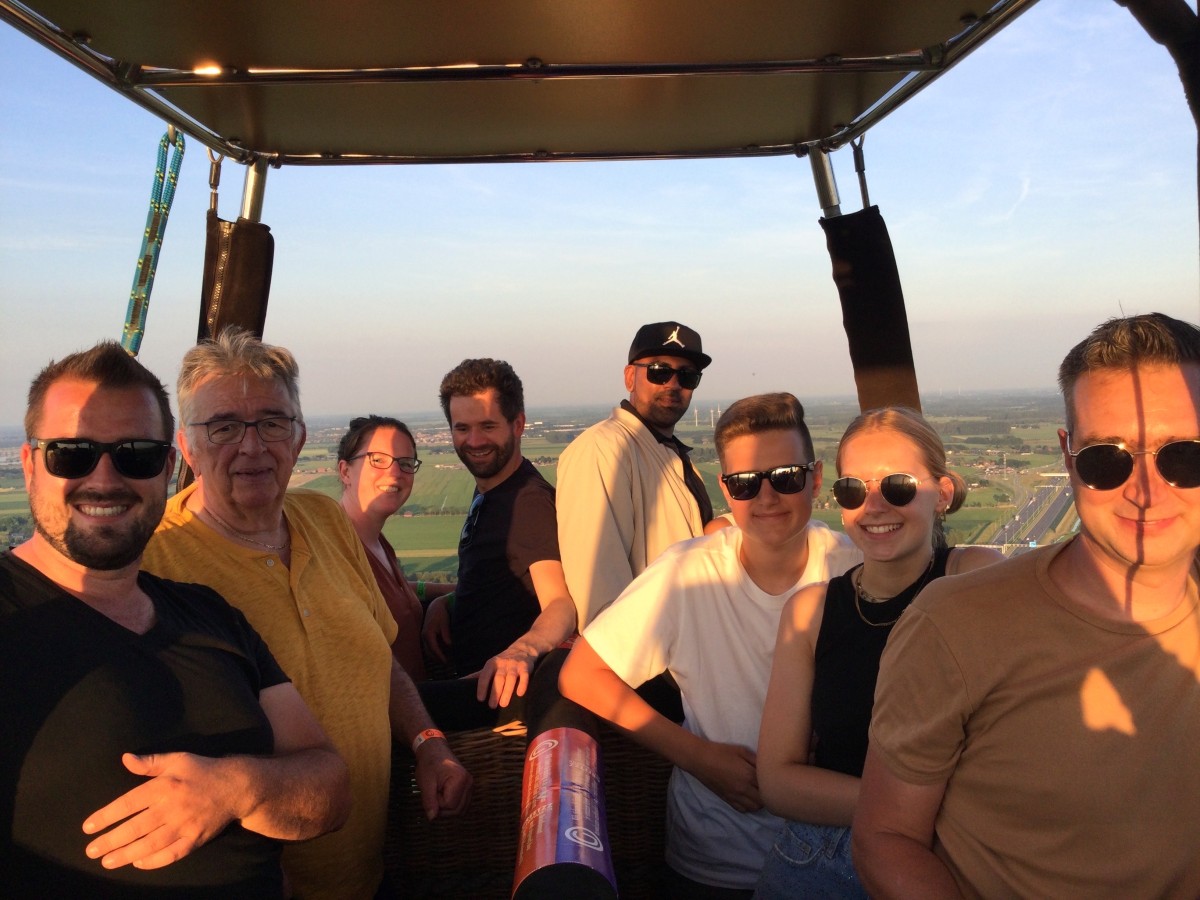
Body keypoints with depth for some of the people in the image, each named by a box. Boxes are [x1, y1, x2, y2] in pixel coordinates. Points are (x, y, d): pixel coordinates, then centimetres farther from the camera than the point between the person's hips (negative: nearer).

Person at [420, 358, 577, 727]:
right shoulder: (487, 490, 13)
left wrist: (524, 648, -50)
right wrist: (444, 602, 4)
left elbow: (561, 602, -29)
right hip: (469, 675, 10)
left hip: (498, 689, -10)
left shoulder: (529, 500, -18)